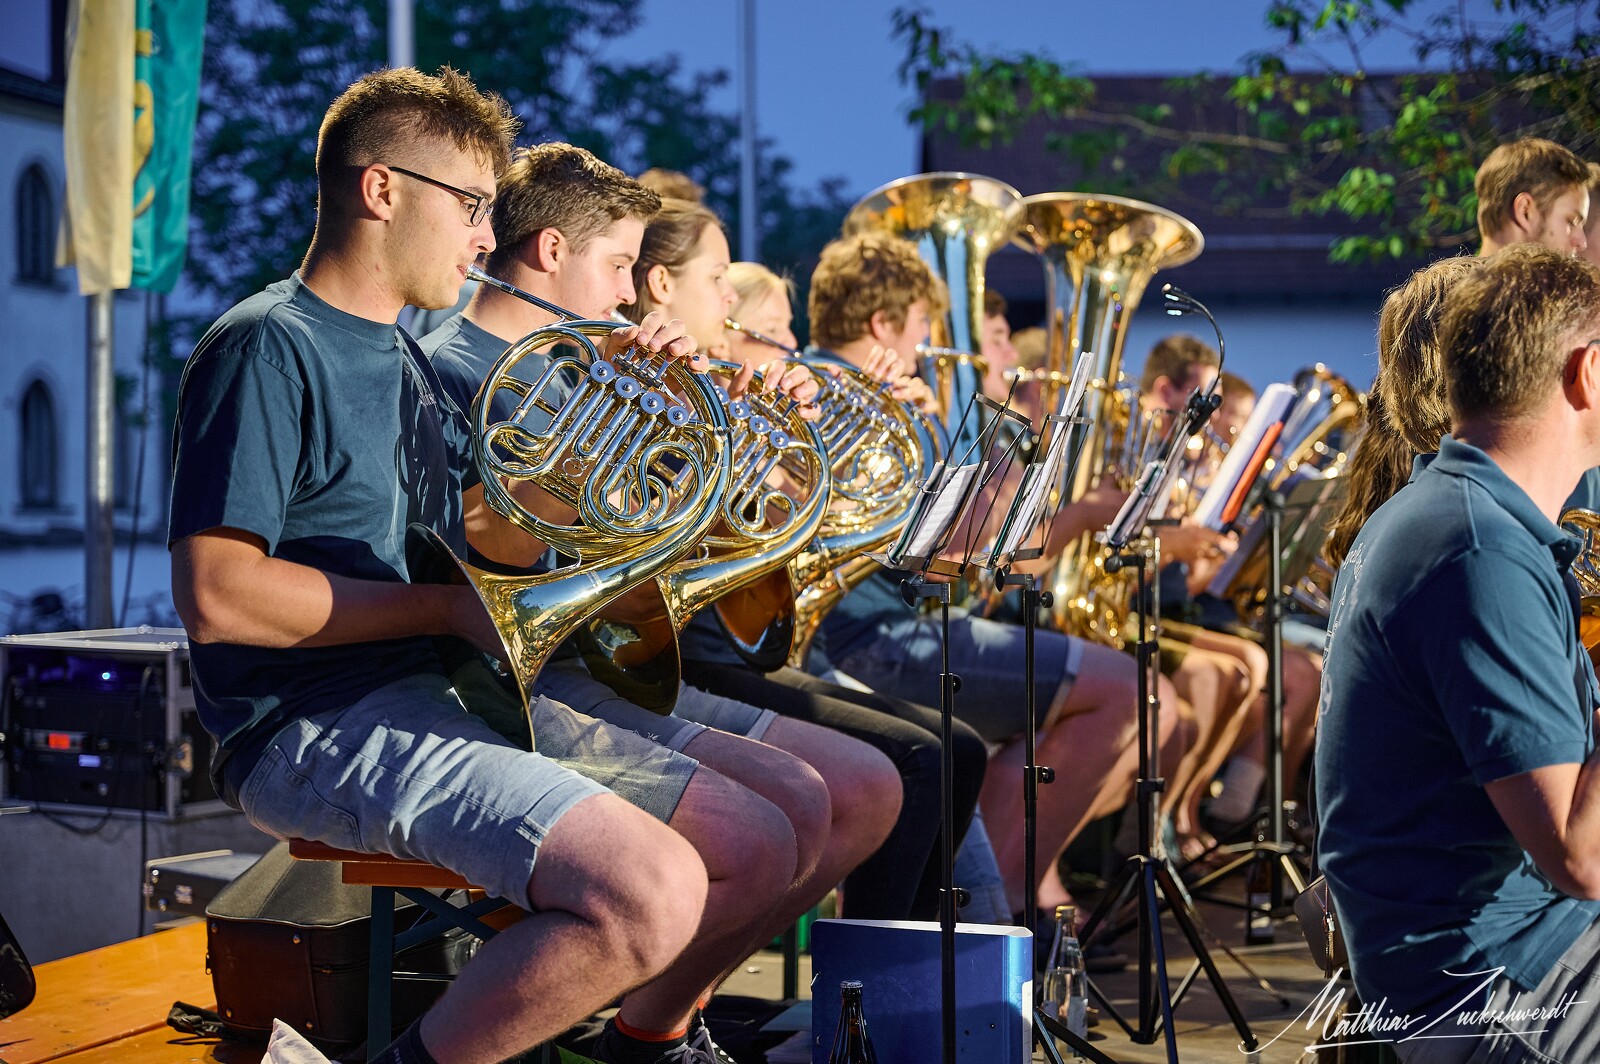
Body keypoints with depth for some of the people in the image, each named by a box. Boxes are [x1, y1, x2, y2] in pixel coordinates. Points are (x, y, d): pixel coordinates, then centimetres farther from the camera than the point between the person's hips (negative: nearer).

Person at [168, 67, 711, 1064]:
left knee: (763, 843, 5)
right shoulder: (268, 348, -10)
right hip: (320, 724, -9)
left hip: (447, 692, 9)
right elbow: (216, 592, -19)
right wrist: (453, 608, -15)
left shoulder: (410, 356, 18)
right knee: (653, 894, -28)